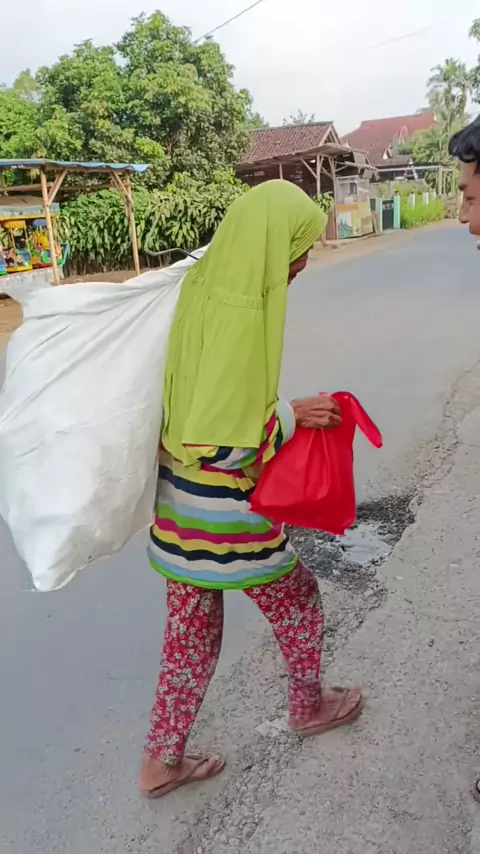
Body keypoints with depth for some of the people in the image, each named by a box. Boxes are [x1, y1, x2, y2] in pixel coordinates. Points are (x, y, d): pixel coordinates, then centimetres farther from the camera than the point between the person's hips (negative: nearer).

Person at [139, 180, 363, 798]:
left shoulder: (198, 290, 0)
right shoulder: (240, 321, -26)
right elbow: (211, 442, -28)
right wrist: (288, 416, -17)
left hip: (181, 515, 8)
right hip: (227, 522, -7)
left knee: (190, 635, 21)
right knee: (298, 602, 21)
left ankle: (161, 760, 36)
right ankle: (308, 706, 48)